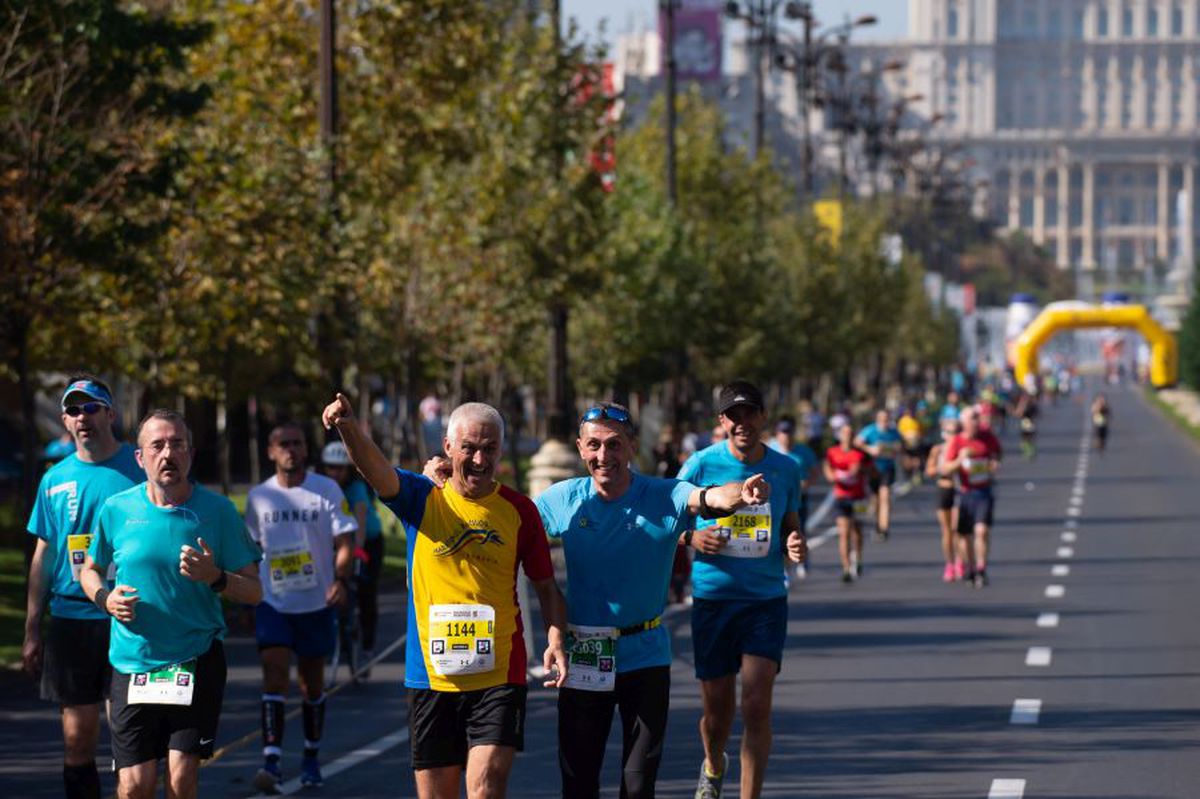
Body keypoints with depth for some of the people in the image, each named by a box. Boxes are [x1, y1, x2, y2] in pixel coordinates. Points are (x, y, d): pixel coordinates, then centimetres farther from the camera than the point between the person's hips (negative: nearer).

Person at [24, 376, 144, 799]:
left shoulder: (139, 469, 0)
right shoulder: (55, 479, 10)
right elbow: (42, 557, 14)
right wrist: (31, 631, 12)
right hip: (71, 618, 3)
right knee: (77, 741, 4)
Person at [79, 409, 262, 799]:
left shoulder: (218, 511, -2)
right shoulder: (117, 509, 1)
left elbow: (253, 591, 0)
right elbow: (89, 570, 17)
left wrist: (215, 577, -19)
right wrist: (105, 598, -4)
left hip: (197, 661, -1)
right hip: (132, 663, 1)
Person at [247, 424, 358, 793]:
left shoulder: (327, 490, -3)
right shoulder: (259, 496, 4)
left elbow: (344, 541, -8)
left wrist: (341, 580, -23)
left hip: (316, 602, 0)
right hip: (272, 601, 0)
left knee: (311, 681, 10)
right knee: (274, 673, -15)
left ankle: (311, 758, 27)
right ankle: (271, 761, -22)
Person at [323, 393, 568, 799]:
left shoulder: (519, 510, 3)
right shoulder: (422, 499, 2)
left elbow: (545, 585, 9)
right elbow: (375, 469, -17)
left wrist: (556, 639, -9)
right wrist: (348, 427, -38)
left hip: (498, 675, -1)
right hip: (431, 673, 1)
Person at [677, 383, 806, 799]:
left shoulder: (786, 468, 2)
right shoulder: (701, 465, -4)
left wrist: (794, 546, -9)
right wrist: (694, 538, -17)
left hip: (767, 598, 0)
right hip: (712, 597, 0)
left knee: (757, 706, -11)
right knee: (717, 710, 8)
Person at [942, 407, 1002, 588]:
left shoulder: (988, 437, -3)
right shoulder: (956, 442, -5)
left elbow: (997, 452, 18)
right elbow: (945, 469, -8)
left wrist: (995, 463, -3)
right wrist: (960, 460, -25)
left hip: (984, 493, -1)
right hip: (965, 493, 1)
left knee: (982, 530, -18)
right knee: (966, 534, 9)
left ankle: (981, 570, -15)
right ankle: (970, 566, 30)